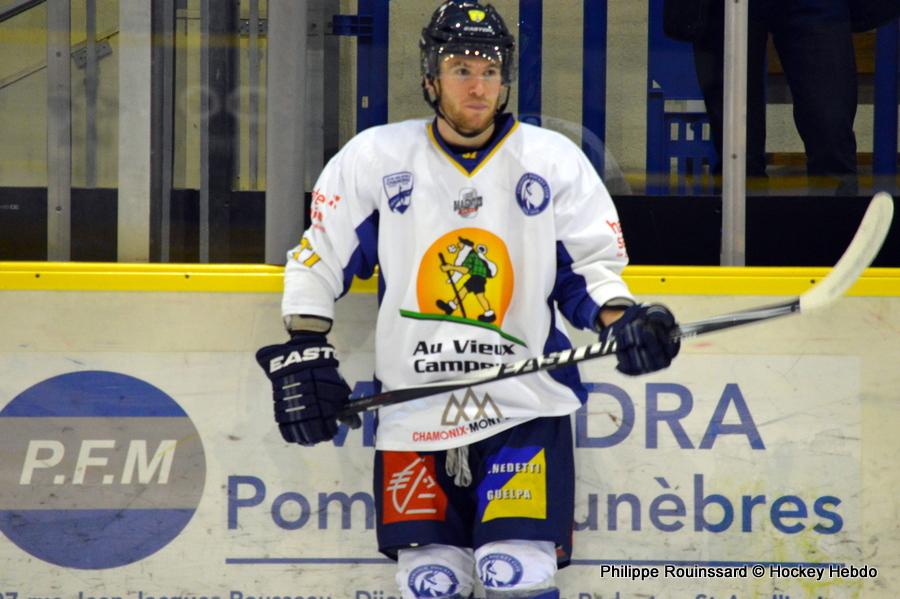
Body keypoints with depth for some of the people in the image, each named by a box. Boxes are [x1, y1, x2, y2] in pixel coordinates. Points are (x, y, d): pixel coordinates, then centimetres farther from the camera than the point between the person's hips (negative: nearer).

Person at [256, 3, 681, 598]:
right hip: (412, 411, 1)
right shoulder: (375, 158, 2)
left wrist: (620, 318, -13)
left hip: (525, 405, -1)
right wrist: (303, 351, 1)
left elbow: (589, 268, 7)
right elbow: (318, 257, 9)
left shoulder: (555, 161, 2)